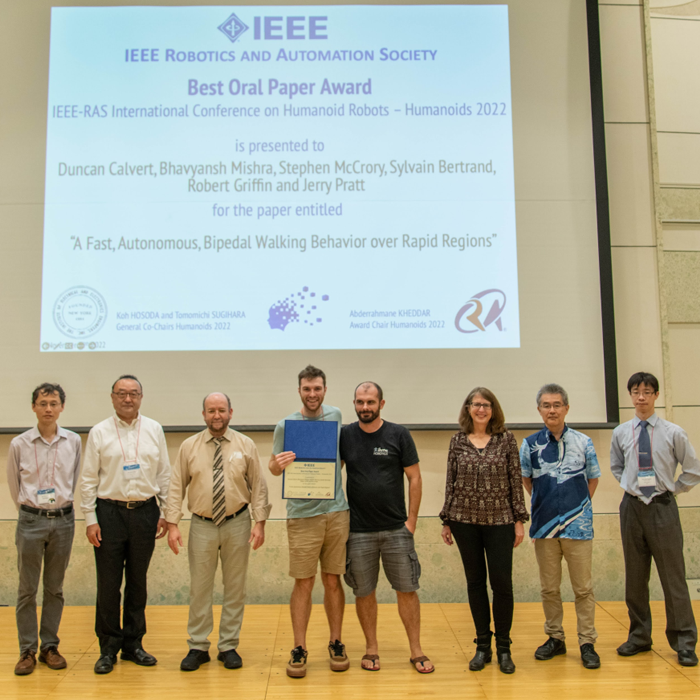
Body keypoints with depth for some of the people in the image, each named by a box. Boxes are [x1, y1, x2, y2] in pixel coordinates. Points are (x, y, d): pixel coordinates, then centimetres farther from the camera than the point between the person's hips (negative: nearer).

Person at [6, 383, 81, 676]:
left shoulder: (73, 442, 0)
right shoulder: (19, 444, -4)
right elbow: (14, 485, 9)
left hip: (63, 520, 1)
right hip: (31, 520, -1)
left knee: (55, 588, 10)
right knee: (27, 589, 5)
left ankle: (49, 646, 22)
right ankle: (27, 650, 16)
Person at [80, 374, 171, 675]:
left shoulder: (154, 430, 5)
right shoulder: (99, 432, 0)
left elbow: (165, 474, 7)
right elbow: (88, 479, 0)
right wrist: (90, 520, -5)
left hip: (145, 512, 2)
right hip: (110, 512, -1)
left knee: (138, 582, 11)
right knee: (108, 584, 3)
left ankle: (133, 644, 24)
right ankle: (108, 648, 18)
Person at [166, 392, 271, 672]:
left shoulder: (245, 445, -1)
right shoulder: (189, 446, -1)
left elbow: (258, 486, 0)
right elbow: (176, 487, 0)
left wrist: (260, 523, -7)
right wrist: (172, 524, -8)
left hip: (237, 524, 0)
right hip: (202, 525, 0)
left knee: (235, 588, 8)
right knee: (199, 588, 7)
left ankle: (229, 646, 22)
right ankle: (198, 647, 21)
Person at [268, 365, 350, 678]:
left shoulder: (335, 415, 7)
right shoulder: (285, 425, -2)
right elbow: (273, 467, 2)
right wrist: (278, 463, -20)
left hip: (337, 511, 2)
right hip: (302, 515, -2)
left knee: (333, 580, 10)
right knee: (304, 583, 2)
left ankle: (335, 643, 23)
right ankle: (299, 649, 15)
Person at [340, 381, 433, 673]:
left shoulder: (399, 435, -2)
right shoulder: (344, 436, 1)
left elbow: (415, 478, 0)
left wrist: (411, 520, -4)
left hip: (396, 528, -1)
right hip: (358, 530, 1)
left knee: (407, 589, 5)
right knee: (363, 592, 10)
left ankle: (416, 651, 19)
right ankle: (372, 648, 27)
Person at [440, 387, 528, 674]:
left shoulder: (506, 439, 1)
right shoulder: (458, 441, 3)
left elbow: (516, 481, 1)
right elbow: (450, 483, 6)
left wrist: (519, 519, -2)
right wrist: (446, 521, 5)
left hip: (499, 520, -1)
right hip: (465, 520, 1)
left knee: (502, 582, 0)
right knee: (475, 582, 9)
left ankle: (503, 648, 17)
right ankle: (482, 646, 21)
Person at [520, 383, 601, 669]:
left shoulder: (583, 443, -2)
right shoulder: (530, 444, 0)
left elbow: (593, 479, 10)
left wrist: (576, 506, 6)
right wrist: (547, 504, 10)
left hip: (577, 525, -1)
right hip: (544, 526, 1)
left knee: (583, 588, 6)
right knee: (548, 588, 12)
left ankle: (587, 643, 17)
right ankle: (555, 638, 26)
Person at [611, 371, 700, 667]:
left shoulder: (673, 432, -4)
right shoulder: (620, 433, 3)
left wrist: (673, 489, 1)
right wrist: (630, 486, 9)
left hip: (663, 507, -3)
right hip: (632, 507, 3)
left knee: (673, 576, 2)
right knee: (635, 576, 11)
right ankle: (639, 637, 25)